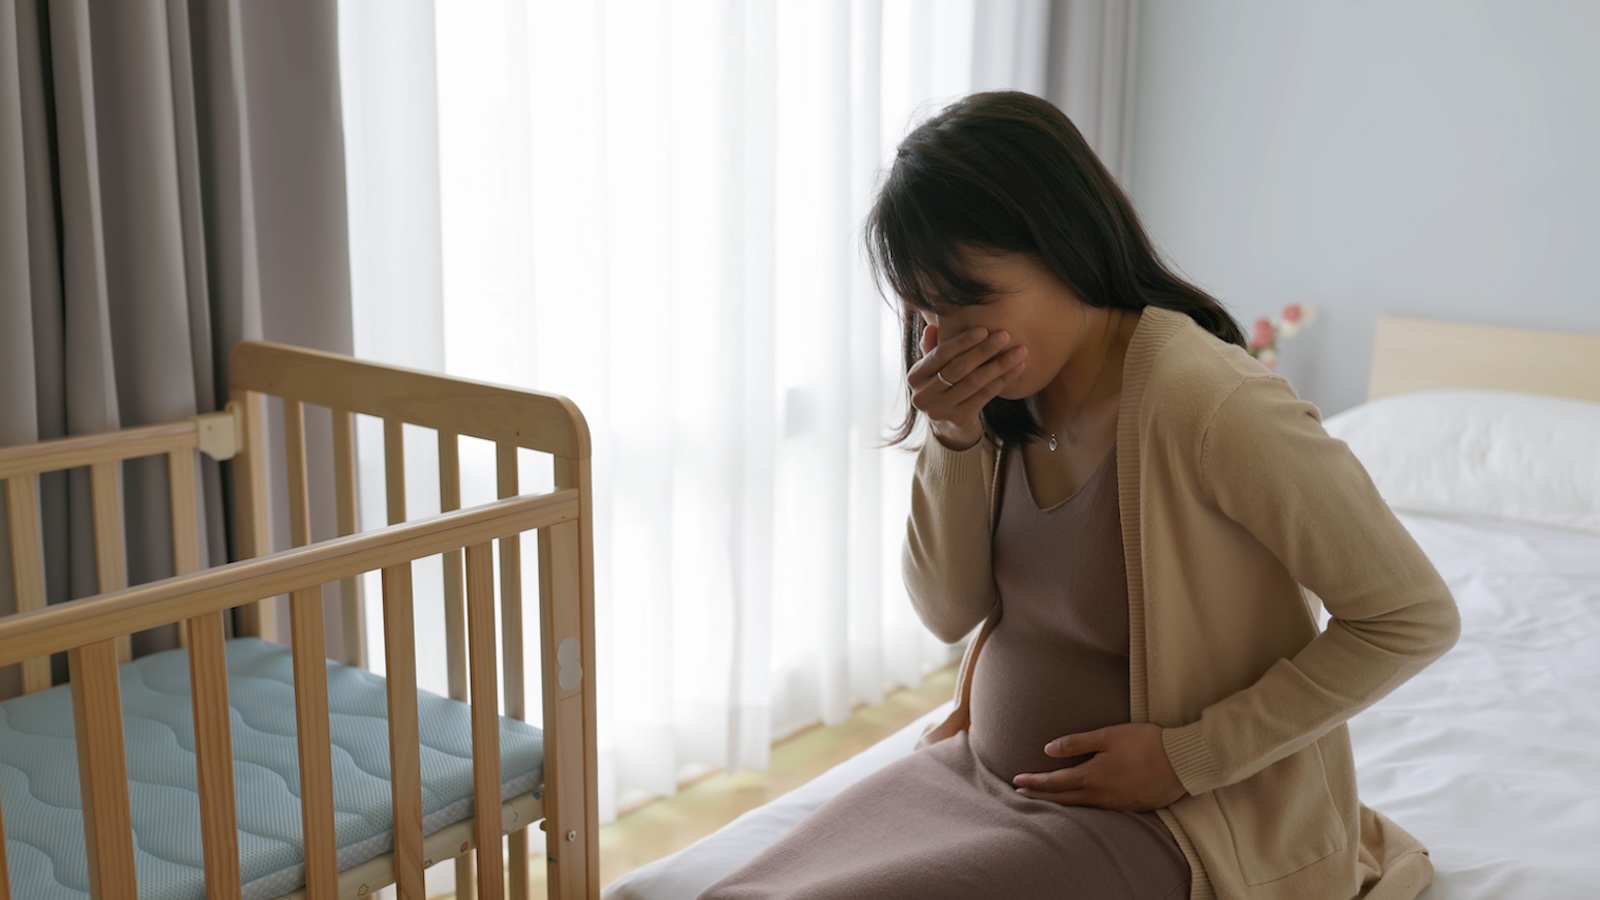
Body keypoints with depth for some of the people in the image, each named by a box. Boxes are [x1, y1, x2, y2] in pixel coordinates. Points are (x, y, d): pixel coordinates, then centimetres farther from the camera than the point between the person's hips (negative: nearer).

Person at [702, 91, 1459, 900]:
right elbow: (950, 613, 2)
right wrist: (954, 441, -15)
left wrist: (1185, 757, -18)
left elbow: (1416, 617, -19)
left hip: (1173, 823, -7)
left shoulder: (1206, 401, -25)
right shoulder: (1006, 397, -1)